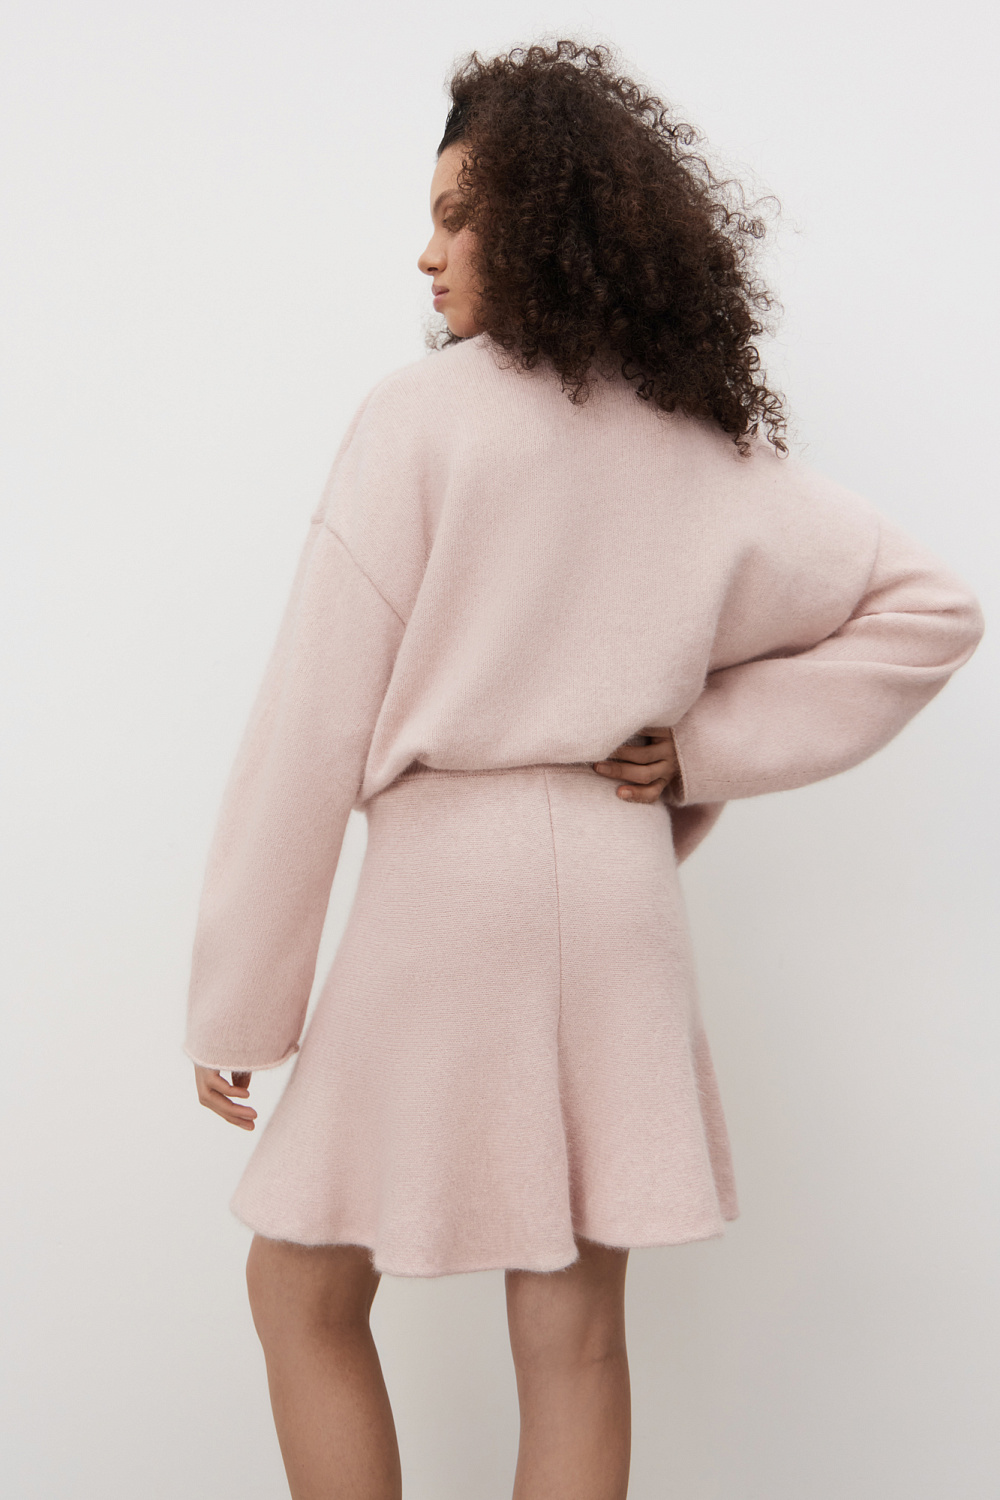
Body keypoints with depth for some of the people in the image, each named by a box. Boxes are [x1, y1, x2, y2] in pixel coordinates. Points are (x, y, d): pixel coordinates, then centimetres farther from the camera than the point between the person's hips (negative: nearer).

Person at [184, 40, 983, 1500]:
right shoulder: (713, 447, 7)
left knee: (303, 1295, 13)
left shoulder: (424, 415, -8)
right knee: (574, 1333, 12)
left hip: (442, 881, -5)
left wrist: (238, 1001, -3)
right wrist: (708, 745, 5)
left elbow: (315, 722, -10)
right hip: (618, 892, 5)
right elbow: (929, 607, 12)